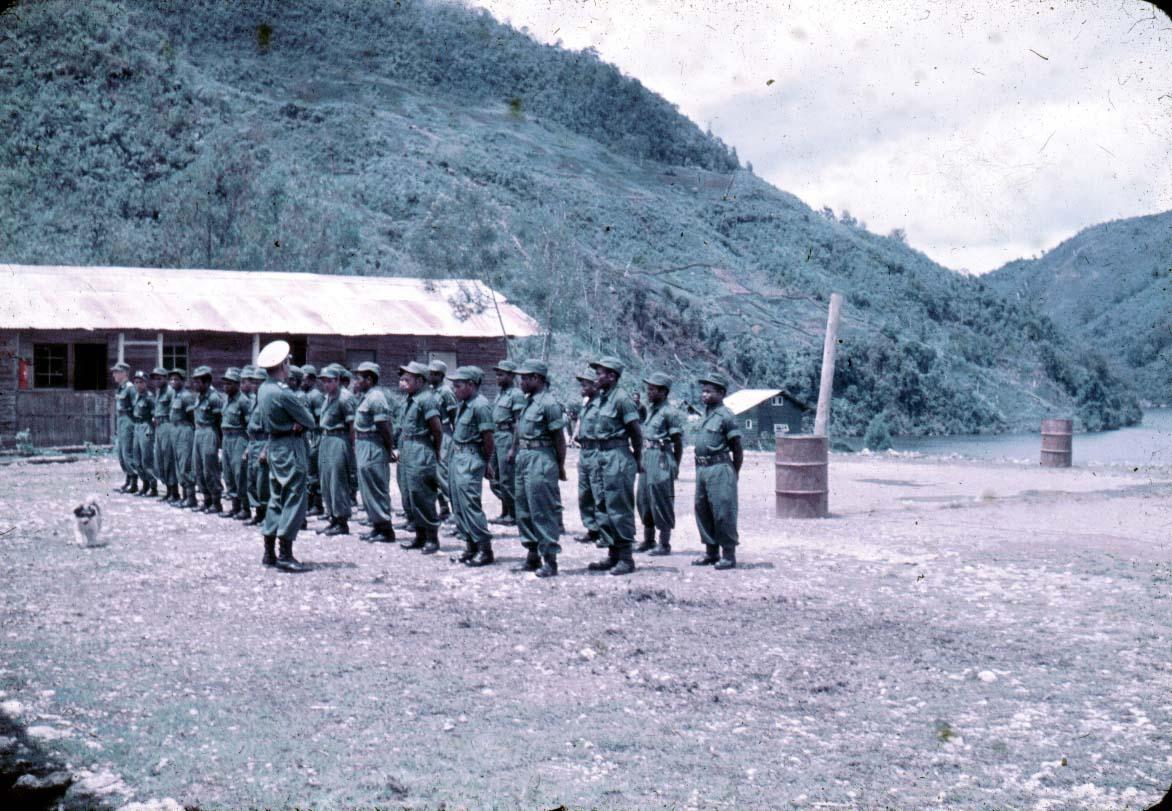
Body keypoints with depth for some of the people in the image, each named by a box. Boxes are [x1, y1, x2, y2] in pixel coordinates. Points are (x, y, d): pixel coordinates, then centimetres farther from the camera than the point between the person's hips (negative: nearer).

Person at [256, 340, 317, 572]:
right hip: (290, 447, -9)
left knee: (277, 499, 15)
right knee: (294, 500, -6)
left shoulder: (263, 389, 7)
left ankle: (269, 553, 17)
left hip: (274, 445, 9)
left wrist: (295, 422, -6)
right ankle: (285, 556, -8)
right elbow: (310, 421, -15)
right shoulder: (283, 393, -20)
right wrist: (300, 423, 4)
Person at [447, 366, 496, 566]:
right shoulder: (462, 405, 12)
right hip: (456, 457, 10)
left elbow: (488, 438, -15)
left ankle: (485, 549, -4)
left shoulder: (480, 406, -16)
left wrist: (485, 461, -5)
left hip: (470, 460, -10)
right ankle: (470, 546, 20)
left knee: (470, 503, -10)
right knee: (458, 506, 12)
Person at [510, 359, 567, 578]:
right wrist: (515, 450, 17)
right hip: (524, 458, 10)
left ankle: (550, 561, 0)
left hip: (540, 460, -10)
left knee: (543, 512, -5)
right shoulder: (529, 401, 13)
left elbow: (559, 438, -13)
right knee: (524, 510, 14)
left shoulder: (549, 403, -15)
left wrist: (560, 466, -11)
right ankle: (532, 557, 23)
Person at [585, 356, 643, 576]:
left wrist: (637, 459, -3)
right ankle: (613, 555, 20)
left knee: (619, 509, -4)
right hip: (601, 456, 9)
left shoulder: (622, 399, -15)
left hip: (617, 458, -9)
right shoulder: (602, 398, 12)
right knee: (602, 508, 12)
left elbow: (636, 432, -12)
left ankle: (626, 558, 3)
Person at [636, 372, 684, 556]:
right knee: (643, 499, 13)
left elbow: (678, 442, -9)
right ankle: (648, 540, 24)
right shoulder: (649, 409, 12)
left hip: (661, 458, -9)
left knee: (661, 501, -4)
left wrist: (675, 467, -6)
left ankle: (664, 544, 4)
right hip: (646, 458, 9)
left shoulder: (669, 413, -12)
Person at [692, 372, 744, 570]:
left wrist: (734, 473, -1)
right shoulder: (705, 414, 14)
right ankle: (711, 552, 21)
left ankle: (728, 555, 1)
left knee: (723, 513, -5)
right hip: (702, 468, 9)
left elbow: (737, 450, -7)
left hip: (719, 469, -9)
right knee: (702, 510, 12)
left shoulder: (725, 416, -11)